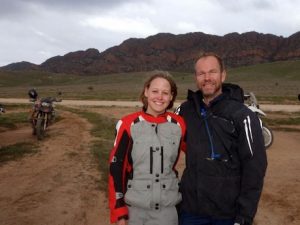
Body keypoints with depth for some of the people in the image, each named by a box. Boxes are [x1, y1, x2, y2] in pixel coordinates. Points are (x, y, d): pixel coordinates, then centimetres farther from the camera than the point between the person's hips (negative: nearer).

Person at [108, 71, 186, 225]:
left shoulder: (179, 125, -4)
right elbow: (116, 167, -6)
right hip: (134, 208, -1)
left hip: (167, 208, 2)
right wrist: (119, 212, -6)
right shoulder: (129, 124, -10)